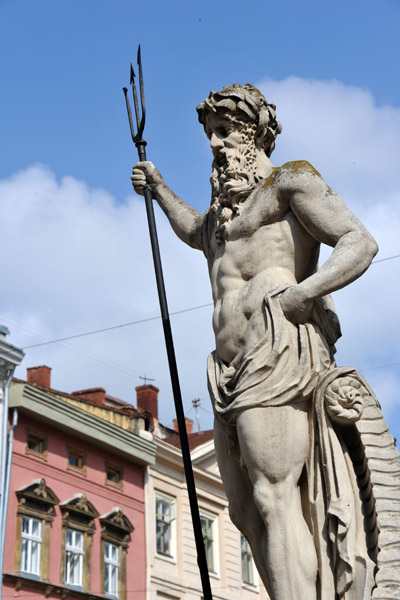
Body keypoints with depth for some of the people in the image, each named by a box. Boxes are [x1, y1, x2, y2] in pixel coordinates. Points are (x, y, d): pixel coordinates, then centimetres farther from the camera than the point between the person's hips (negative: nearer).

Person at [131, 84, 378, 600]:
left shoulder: (289, 181, 6)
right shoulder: (227, 208, 32)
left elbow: (360, 243, -7)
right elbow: (195, 232, 57)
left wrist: (301, 293, -20)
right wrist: (159, 189, 57)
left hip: (276, 348, -9)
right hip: (232, 369, 9)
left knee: (274, 499, -21)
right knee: (245, 509, 2)